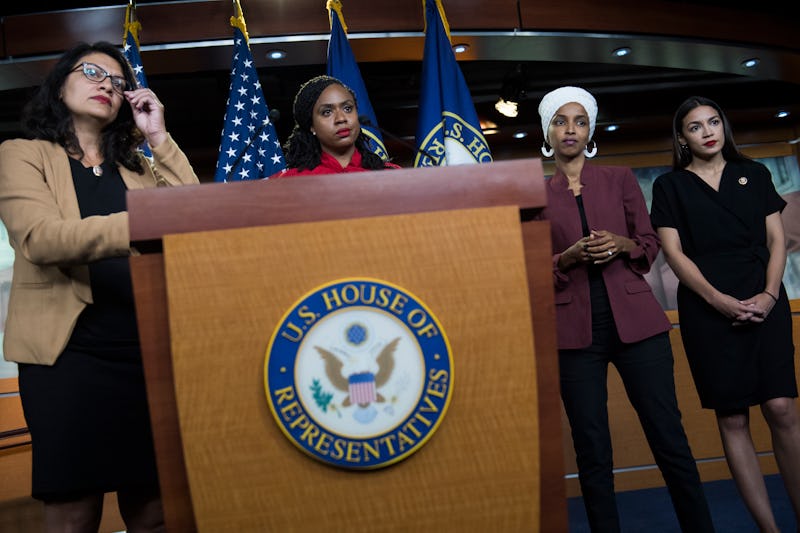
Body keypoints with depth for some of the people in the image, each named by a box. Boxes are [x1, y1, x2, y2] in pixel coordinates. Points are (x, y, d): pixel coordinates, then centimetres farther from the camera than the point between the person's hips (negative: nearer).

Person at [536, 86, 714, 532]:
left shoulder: (620, 179, 10)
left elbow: (650, 243, 11)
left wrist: (622, 244, -10)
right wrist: (568, 257, -13)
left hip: (635, 322, 1)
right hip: (574, 331, 0)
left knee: (670, 440, 2)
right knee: (592, 453, 4)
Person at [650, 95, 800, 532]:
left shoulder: (755, 175, 14)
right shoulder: (670, 186, 7)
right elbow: (674, 253, -1)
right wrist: (719, 300, -12)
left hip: (764, 303, 2)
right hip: (707, 309, -2)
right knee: (732, 418, -1)